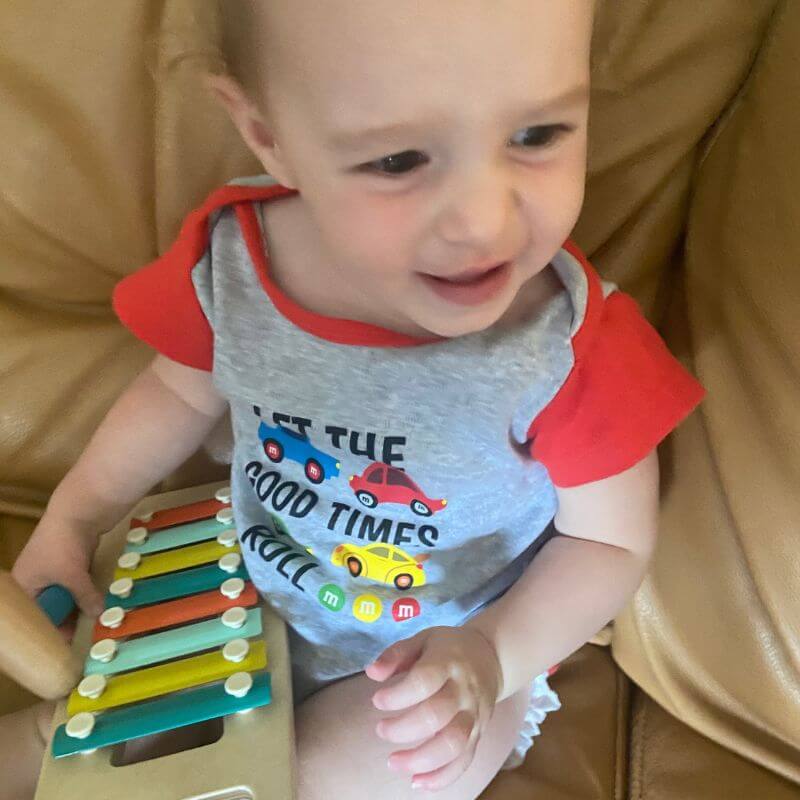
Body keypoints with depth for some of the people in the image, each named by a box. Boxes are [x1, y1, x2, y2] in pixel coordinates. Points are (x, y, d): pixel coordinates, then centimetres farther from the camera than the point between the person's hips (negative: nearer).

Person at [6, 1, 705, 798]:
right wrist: (67, 525, -3)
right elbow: (183, 391, 0)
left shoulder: (574, 347, -30)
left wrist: (496, 656, -29)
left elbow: (611, 540, -14)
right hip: (244, 597, 3)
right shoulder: (230, 260, -21)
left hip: (454, 656, -2)